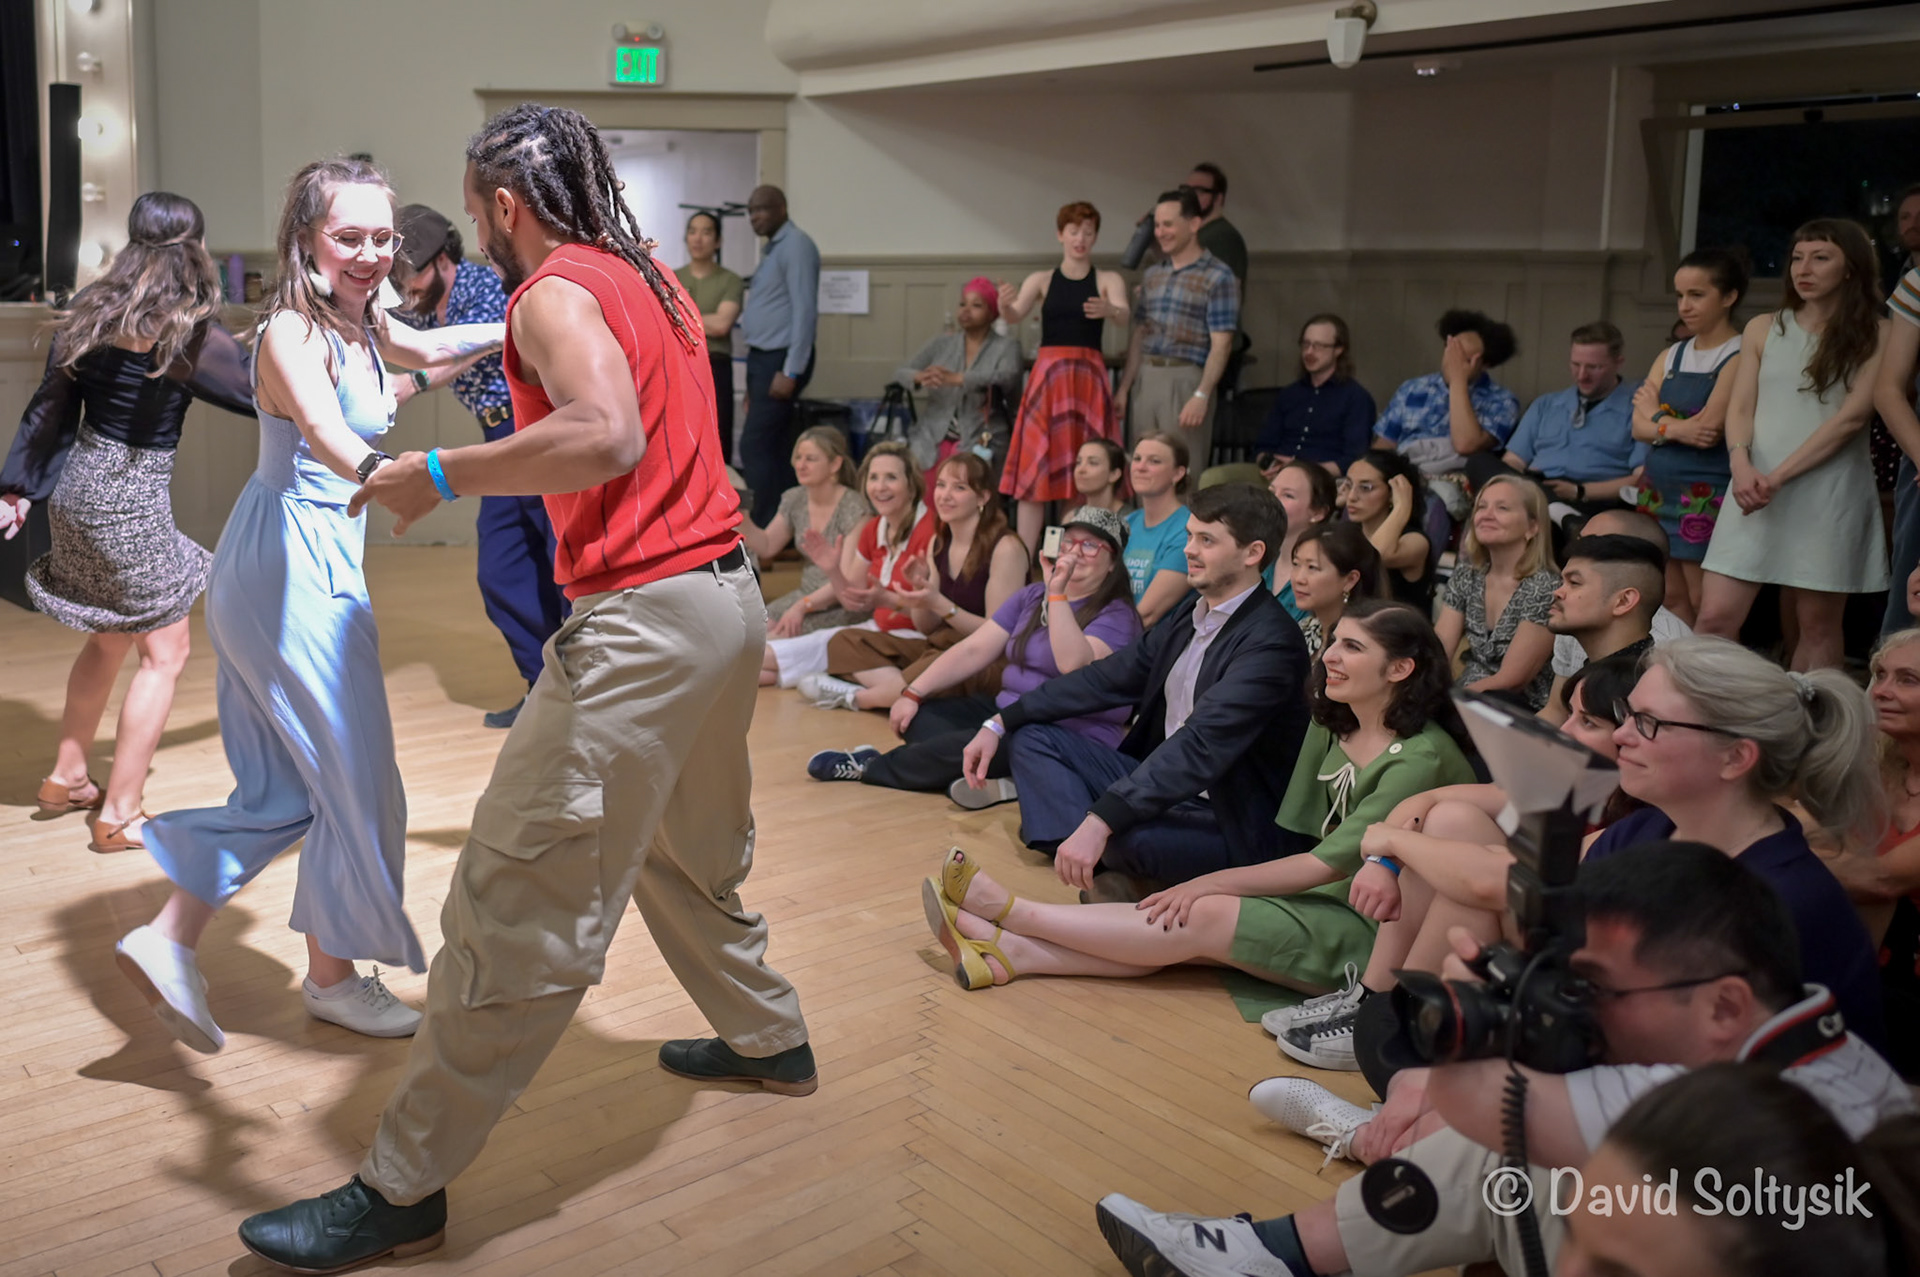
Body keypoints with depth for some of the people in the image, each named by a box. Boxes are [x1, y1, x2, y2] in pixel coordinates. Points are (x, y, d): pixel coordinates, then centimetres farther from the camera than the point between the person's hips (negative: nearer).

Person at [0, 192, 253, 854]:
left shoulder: (90, 310, 4)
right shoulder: (189, 332, -16)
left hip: (76, 487, 8)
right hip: (130, 501, -8)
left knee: (110, 637, 24)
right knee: (165, 651, 6)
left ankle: (66, 778, 35)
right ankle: (119, 817, 10)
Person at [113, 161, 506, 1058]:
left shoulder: (360, 323, 9)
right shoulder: (294, 332, -19)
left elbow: (429, 349, 30)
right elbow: (322, 428, -39)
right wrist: (383, 471, -59)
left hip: (305, 567, 9)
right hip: (295, 569, -9)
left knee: (284, 787, 14)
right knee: (358, 782, 3)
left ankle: (168, 939, 17)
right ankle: (332, 975, 19)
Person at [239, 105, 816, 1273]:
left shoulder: (557, 291, -10)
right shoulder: (654, 280, 17)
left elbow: (610, 436, -27)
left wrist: (442, 473, -18)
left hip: (645, 618, -10)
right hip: (727, 594, 10)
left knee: (515, 908, -5)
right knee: (688, 855, 28)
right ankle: (770, 1038, 44)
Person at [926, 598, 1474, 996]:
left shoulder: (1422, 758, -18)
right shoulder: (1331, 727, 8)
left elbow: (1330, 864, -20)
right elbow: (1305, 839, 4)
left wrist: (1213, 881, -19)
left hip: (1378, 932, -7)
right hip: (1323, 901, 7)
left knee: (1206, 916, -23)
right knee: (1179, 919, -17)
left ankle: (1010, 913, -16)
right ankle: (1008, 953, -20)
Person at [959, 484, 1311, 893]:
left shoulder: (1271, 641, -21)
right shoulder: (1188, 616, 8)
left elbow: (1200, 745, -32)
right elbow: (1109, 678, 10)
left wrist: (1101, 821, -40)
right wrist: (1000, 723, 3)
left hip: (1229, 826, -9)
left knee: (1123, 835, -39)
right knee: (1033, 735, 4)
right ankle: (1096, 864, -16)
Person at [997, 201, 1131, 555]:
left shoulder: (1108, 280, 8)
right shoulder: (1042, 280, 10)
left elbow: (1125, 314, -10)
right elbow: (1015, 316, -4)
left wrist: (1109, 310, -34)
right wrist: (1004, 304, -28)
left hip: (1090, 379, 0)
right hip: (1047, 378, 0)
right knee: (1035, 468, -4)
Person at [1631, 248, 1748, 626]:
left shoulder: (1740, 357, -8)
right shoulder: (1671, 356, 13)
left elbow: (1710, 428, -16)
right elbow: (1639, 427, 4)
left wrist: (1656, 415, 0)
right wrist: (1678, 429, -17)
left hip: (1706, 495, -6)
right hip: (1657, 490, 7)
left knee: (1703, 605, -4)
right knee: (1669, 601, 8)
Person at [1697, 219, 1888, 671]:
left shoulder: (1875, 336, 3)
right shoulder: (1763, 329, 13)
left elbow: (1853, 416, -7)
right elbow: (1740, 408, 7)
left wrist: (1780, 476, -14)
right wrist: (1742, 466, -13)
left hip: (1831, 494, -2)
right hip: (1757, 490, 2)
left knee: (1817, 623, 4)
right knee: (1716, 618, -6)